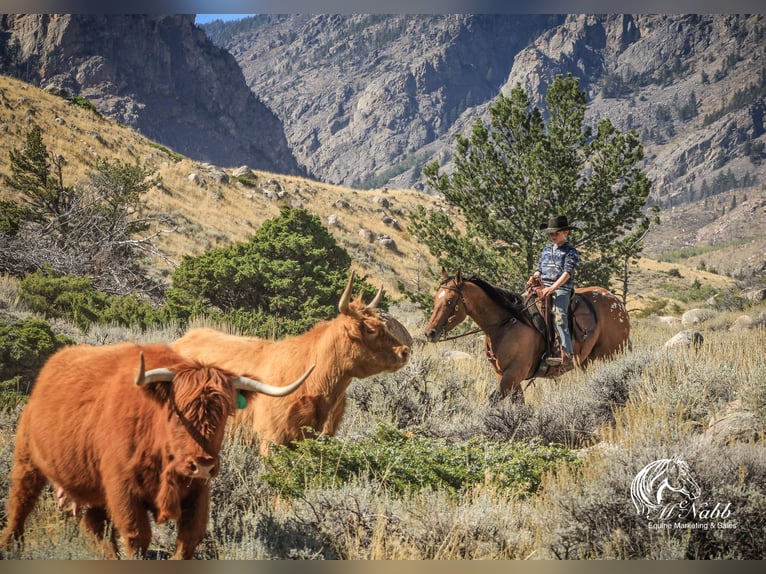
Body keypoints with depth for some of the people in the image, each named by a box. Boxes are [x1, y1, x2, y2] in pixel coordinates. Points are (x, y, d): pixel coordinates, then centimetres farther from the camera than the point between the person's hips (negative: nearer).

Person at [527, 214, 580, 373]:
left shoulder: (570, 251, -1)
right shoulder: (546, 249, 19)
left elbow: (567, 273, -12)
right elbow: (540, 268, 24)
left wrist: (552, 288, -23)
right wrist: (535, 277, -1)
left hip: (561, 288, -7)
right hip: (543, 286, 7)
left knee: (560, 318, -22)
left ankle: (567, 357, -27)